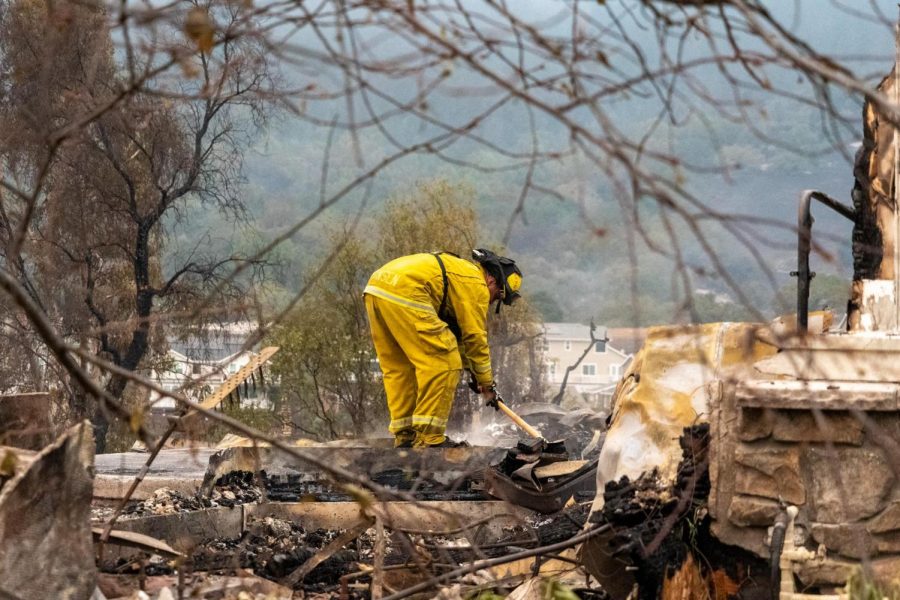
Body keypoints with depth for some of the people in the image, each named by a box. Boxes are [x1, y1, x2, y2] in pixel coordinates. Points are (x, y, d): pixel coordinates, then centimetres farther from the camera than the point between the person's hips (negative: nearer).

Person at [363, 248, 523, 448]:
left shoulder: (461, 272, 32)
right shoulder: (476, 283, 3)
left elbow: (457, 330, 39)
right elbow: (475, 337, 4)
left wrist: (474, 372, 43)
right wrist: (487, 383, 14)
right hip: (404, 291, -10)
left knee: (398, 367, 18)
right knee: (443, 362, -5)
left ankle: (405, 435, 19)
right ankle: (429, 437, -6)